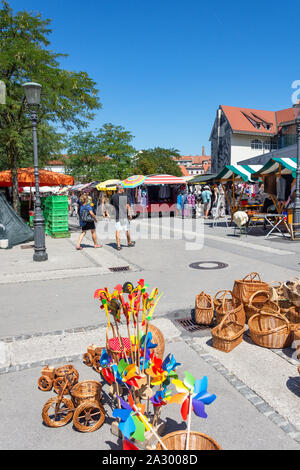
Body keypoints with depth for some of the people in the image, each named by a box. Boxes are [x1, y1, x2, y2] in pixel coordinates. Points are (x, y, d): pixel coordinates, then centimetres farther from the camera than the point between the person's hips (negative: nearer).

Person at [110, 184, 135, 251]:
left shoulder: (113, 196, 3)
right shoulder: (125, 196, -6)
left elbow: (112, 205, 15)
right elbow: (128, 206, -9)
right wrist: (130, 214, -7)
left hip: (117, 216, 2)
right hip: (125, 215, -2)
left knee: (117, 231, 0)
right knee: (127, 230, 12)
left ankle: (118, 245, -4)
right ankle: (129, 242, 28)